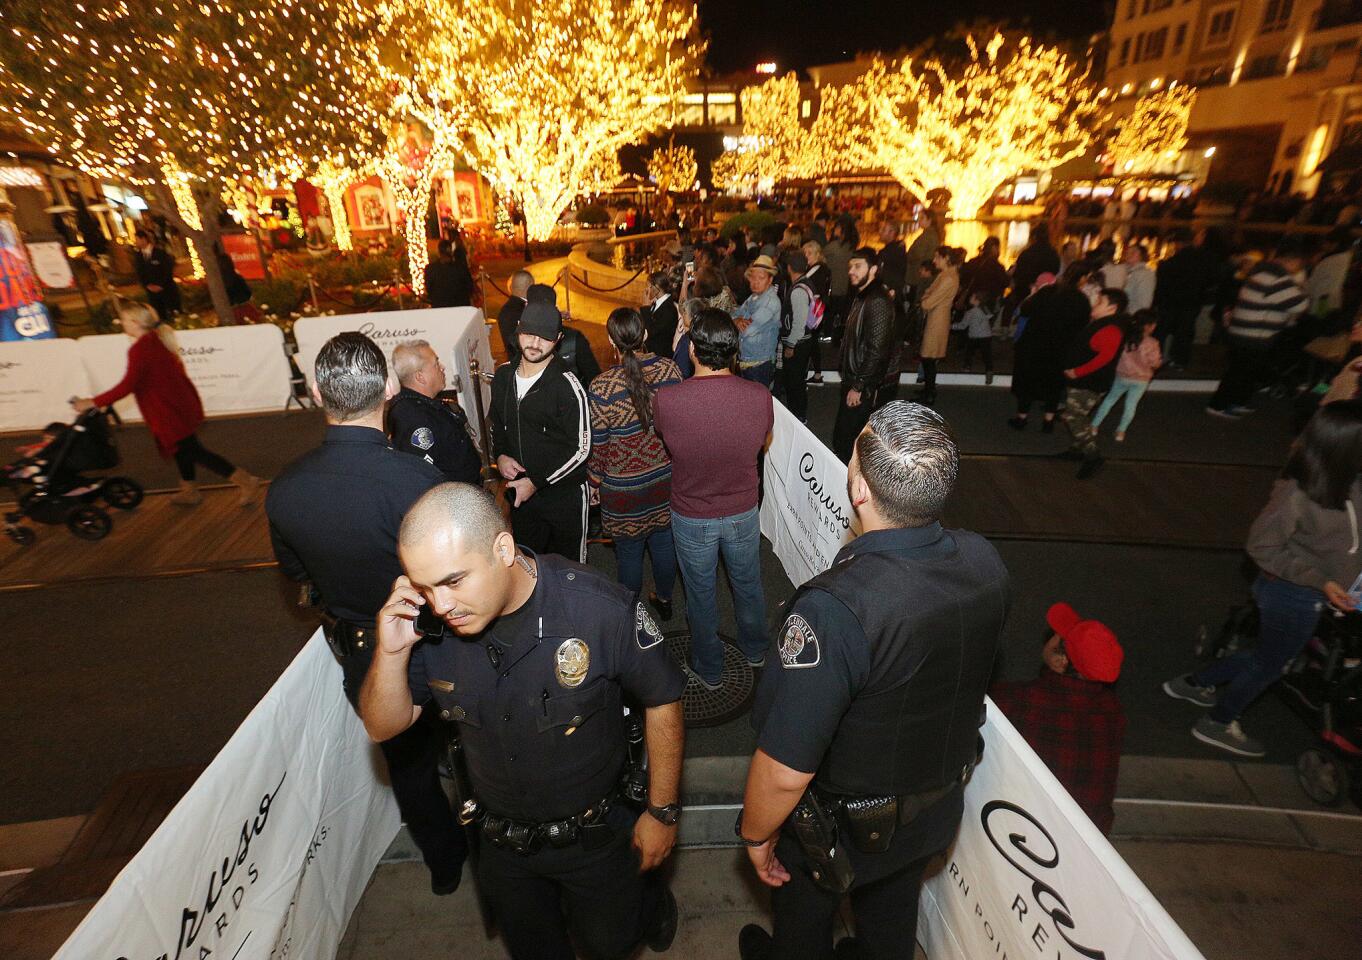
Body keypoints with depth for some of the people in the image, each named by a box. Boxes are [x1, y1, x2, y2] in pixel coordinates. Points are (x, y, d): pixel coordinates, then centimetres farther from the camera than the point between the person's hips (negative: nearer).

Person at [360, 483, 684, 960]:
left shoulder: (603, 610, -33)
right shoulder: (428, 622, -22)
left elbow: (662, 702, -17)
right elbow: (383, 726, -9)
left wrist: (663, 812, -8)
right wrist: (391, 651, -29)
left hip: (595, 835, -3)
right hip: (502, 844, 3)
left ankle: (649, 895, 52)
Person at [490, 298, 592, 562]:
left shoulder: (567, 385, -18)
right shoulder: (503, 375, 2)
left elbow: (580, 449, -18)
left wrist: (536, 482, -18)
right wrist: (500, 455, -2)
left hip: (564, 494, -6)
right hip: (519, 492, 6)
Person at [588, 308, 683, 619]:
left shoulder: (601, 388, -23)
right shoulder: (670, 369, -12)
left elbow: (597, 447, -13)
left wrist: (595, 480, 6)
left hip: (625, 490, -3)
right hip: (666, 480, 4)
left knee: (629, 553, 17)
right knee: (664, 543, 23)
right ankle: (664, 599, 46)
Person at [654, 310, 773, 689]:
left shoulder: (666, 399, -26)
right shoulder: (760, 396, -20)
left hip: (691, 518, -2)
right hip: (743, 513, 2)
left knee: (701, 596, 20)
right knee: (748, 585, 26)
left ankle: (709, 670, 41)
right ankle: (755, 650, 51)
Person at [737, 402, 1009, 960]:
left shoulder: (834, 610, -42)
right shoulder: (985, 562, -20)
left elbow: (785, 770, -34)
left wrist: (756, 835, -13)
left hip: (844, 825, -5)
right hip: (940, 805, 5)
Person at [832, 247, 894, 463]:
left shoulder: (878, 301, -18)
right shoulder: (862, 297, 13)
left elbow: (876, 350, -23)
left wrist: (858, 387, -19)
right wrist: (851, 382, 15)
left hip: (863, 387, -9)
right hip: (853, 381, 10)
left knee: (845, 442, -3)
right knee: (842, 438, 16)